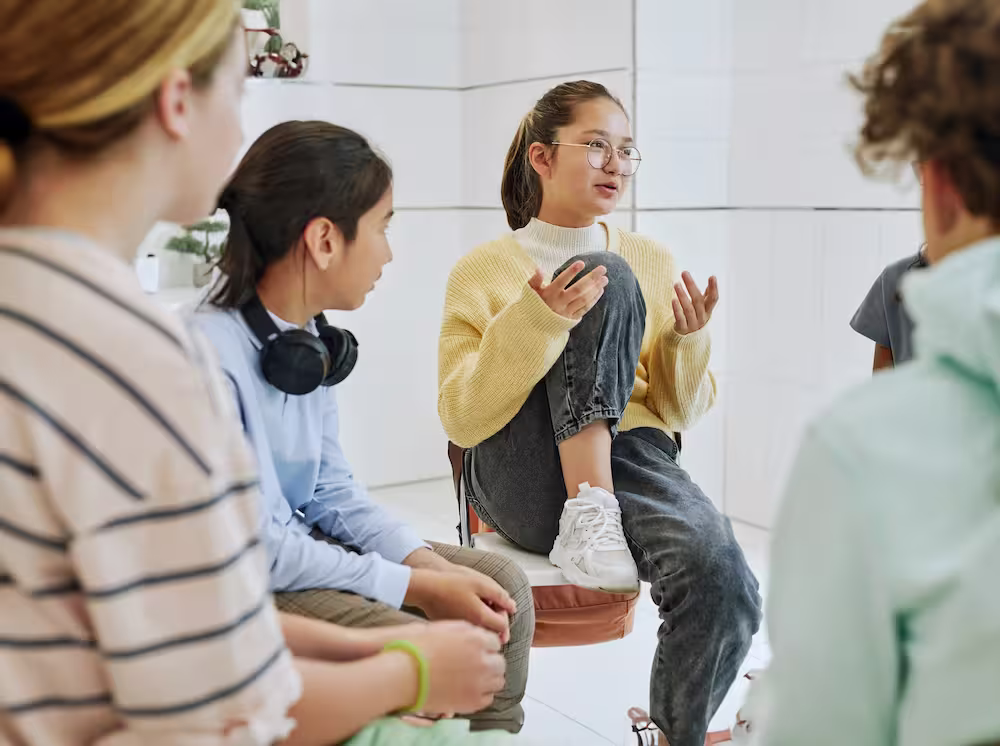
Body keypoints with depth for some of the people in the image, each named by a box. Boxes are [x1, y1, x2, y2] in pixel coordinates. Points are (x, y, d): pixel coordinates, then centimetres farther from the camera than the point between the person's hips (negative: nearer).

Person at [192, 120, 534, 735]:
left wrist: (431, 563, -8)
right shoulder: (212, 355, -26)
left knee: (501, 584, 6)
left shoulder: (312, 338, 1)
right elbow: (259, 548, -24)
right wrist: (418, 587, -20)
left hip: (304, 545, 9)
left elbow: (333, 490, 7)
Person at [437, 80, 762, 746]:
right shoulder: (483, 272, 7)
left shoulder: (654, 263, 16)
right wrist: (536, 322, -19)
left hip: (633, 462, 3)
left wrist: (688, 340, -4)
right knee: (606, 281, -21)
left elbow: (682, 413, 18)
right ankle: (587, 513, -24)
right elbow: (463, 420, -5)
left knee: (725, 582, -32)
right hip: (527, 482, -2)